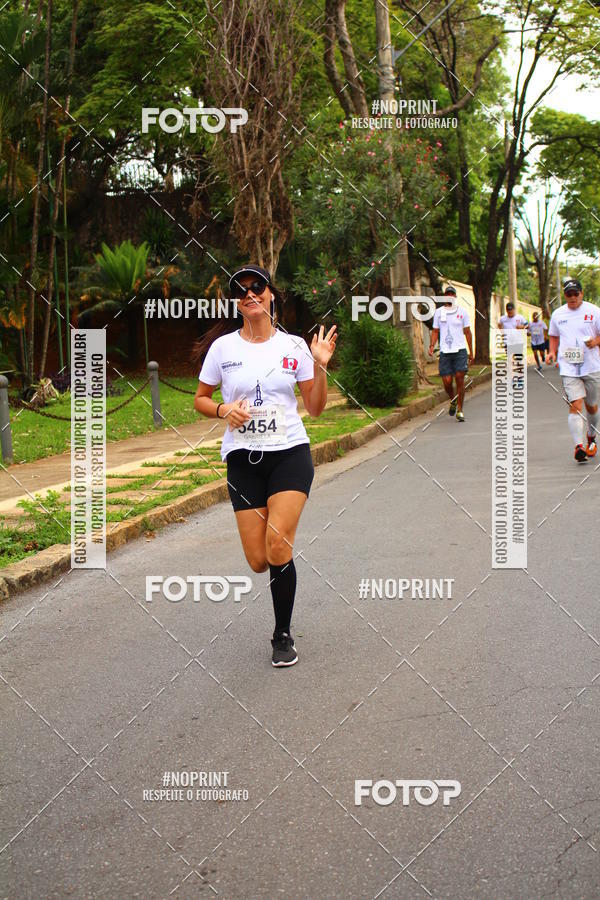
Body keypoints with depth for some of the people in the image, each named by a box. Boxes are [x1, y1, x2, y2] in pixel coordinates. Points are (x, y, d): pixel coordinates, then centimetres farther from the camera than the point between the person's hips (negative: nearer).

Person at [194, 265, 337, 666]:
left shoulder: (294, 346, 4)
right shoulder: (222, 347, 3)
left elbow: (316, 408, 7)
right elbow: (200, 399, 12)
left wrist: (321, 365, -8)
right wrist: (224, 410, -8)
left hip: (290, 454, -1)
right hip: (243, 459, 1)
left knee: (278, 545, -19)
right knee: (259, 561, -5)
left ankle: (283, 636, 1)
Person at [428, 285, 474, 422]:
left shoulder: (462, 312, 6)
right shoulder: (438, 312, 9)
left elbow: (467, 332, 11)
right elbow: (435, 331, 13)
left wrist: (471, 352, 10)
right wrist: (431, 346, -5)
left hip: (460, 350, -1)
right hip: (445, 352, 1)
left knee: (460, 379, -7)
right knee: (447, 382, -3)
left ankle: (460, 410, 1)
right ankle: (453, 401, 29)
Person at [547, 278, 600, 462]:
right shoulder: (558, 314, 8)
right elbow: (554, 336, 22)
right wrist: (552, 352, 5)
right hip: (568, 368, 0)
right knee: (575, 406, -14)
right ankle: (578, 446, -21)